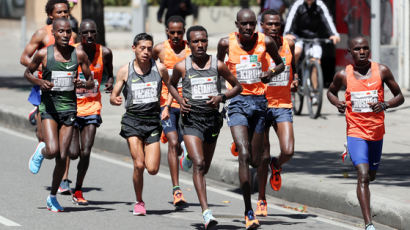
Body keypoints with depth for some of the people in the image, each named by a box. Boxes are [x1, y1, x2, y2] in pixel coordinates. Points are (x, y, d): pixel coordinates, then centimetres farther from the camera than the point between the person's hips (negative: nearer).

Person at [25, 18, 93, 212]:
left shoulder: (79, 55, 0)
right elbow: (27, 73, 11)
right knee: (52, 151, -21)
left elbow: (91, 82, 8)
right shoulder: (43, 54, -4)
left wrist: (83, 84, -16)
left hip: (69, 108, 2)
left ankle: (53, 197, 18)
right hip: (48, 107, -2)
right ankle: (41, 151, 17)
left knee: (62, 157, 1)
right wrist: (39, 82, -10)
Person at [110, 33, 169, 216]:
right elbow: (113, 96, 3)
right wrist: (115, 100, -21)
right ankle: (139, 202, 7)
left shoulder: (159, 68, 0)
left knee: (152, 169, -8)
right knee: (139, 165, -14)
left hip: (153, 121, 1)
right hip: (132, 120, -1)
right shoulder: (125, 71, -1)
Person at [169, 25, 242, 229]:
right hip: (191, 119, -2)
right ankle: (206, 212, -22)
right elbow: (172, 84, 19)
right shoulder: (182, 66, -1)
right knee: (199, 164, -18)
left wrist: (221, 97, -10)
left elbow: (237, 87, 8)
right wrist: (180, 100, -1)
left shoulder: (218, 65, -2)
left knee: (204, 168, 16)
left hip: (212, 119, 2)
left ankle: (189, 156, 54)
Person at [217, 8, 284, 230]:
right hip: (237, 101, -2)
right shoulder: (226, 43, -5)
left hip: (259, 101, 2)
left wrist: (271, 73, -8)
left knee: (255, 161, 10)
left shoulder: (266, 42, -3)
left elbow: (280, 63, 13)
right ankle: (248, 211, -14)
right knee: (244, 155, -18)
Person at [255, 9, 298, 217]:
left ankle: (277, 166, 24)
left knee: (288, 151, -13)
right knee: (263, 157, 0)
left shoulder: (288, 44, 4)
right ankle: (261, 200, 16)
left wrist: (295, 80, 4)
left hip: (283, 106, 2)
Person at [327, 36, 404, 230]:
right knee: (363, 176, -19)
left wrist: (384, 105, -19)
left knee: (371, 175, 21)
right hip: (355, 132, -3)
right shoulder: (343, 75, -5)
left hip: (377, 132, 3)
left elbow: (399, 97, 2)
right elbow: (331, 91, 16)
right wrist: (337, 103, -7)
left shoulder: (381, 71, -5)